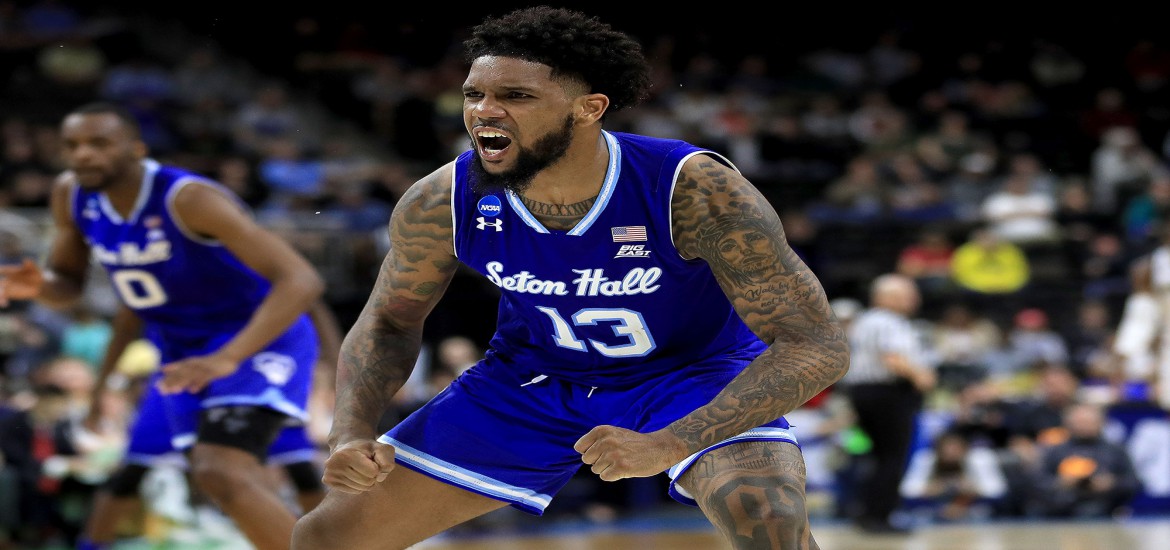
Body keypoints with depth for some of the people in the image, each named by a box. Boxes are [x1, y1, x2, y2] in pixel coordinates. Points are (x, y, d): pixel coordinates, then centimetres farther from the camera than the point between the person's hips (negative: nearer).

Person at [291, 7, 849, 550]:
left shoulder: (695, 192, -33)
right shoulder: (438, 205, -21)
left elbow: (818, 343, -31)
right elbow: (390, 321, 0)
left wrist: (667, 445, -43)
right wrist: (353, 435, -20)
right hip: (534, 378, 4)